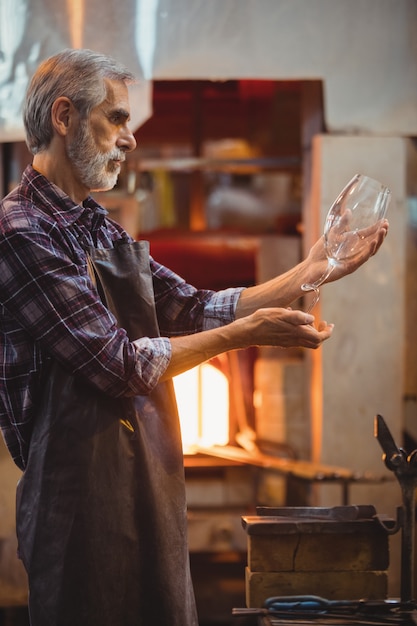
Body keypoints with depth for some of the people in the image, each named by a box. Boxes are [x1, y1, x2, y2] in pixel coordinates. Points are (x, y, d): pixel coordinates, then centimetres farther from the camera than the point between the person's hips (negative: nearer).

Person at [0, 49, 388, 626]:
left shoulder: (101, 230, 15)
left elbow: (194, 310, 14)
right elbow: (121, 365, -17)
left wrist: (306, 274, 5)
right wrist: (247, 334, -11)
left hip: (151, 485, 9)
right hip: (84, 495, -9)